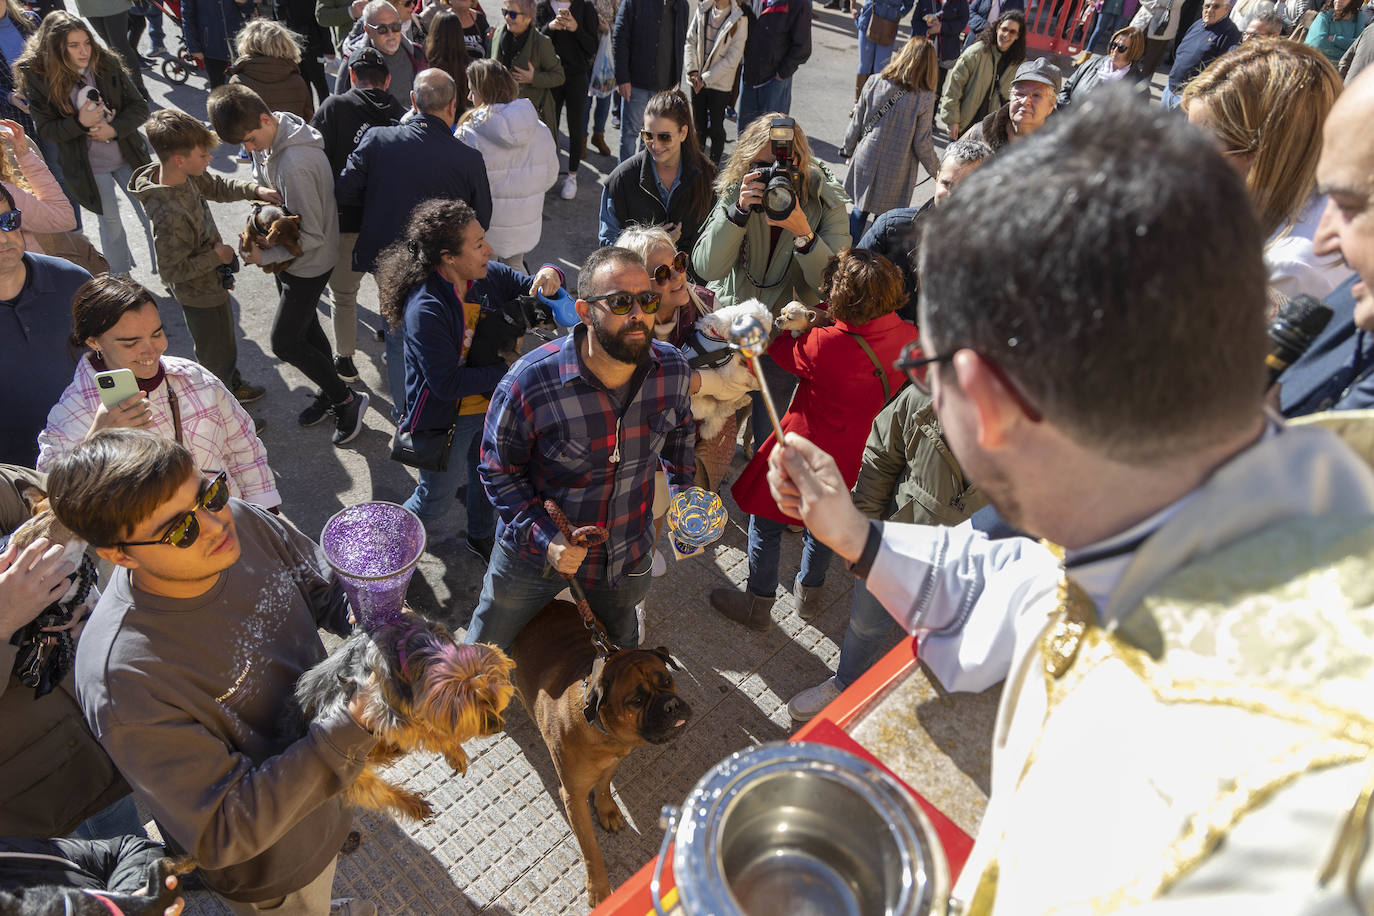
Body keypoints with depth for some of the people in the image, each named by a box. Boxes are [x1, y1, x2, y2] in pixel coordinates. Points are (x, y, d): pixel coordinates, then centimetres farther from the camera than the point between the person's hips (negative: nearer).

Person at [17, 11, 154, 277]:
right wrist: (79, 122, -25)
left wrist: (114, 128, -20)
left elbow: (139, 107, -4)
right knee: (110, 223, 10)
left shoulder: (106, 64, -7)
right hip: (86, 165, -1)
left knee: (151, 215, 8)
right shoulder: (39, 77, -11)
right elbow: (45, 128, -9)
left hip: (127, 154, 2)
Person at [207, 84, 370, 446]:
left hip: (308, 263, -9)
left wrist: (264, 256, -19)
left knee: (285, 342, -1)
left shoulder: (295, 166, -34)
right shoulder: (266, 138, -5)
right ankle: (331, 393, 40)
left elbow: (311, 236, -29)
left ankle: (348, 399, 14)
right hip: (287, 255, 9)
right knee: (306, 327, 21)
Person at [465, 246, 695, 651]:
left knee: (621, 641, 31)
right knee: (486, 648, 21)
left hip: (628, 552, 3)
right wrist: (543, 536, -26)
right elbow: (499, 470, -16)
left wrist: (683, 489, 2)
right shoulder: (530, 382, -30)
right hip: (537, 545, -3)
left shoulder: (672, 368, -17)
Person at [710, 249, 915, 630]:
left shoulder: (825, 345, -33)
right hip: (860, 453, 7)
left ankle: (758, 605, 33)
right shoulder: (909, 337, -15)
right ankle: (809, 593, 51)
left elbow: (779, 347, -14)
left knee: (766, 524, 16)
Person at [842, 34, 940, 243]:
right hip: (896, 171, -3)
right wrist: (936, 171, 6)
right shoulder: (925, 99, -16)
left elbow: (856, 125, 0)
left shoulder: (875, 84, -8)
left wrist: (849, 151, 19)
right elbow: (922, 144, -11)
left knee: (859, 211, 20)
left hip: (866, 162, 3)